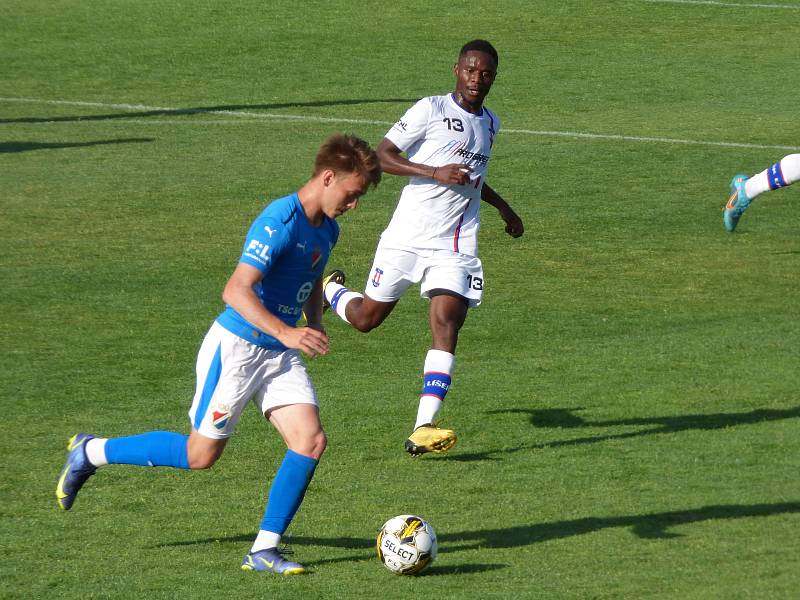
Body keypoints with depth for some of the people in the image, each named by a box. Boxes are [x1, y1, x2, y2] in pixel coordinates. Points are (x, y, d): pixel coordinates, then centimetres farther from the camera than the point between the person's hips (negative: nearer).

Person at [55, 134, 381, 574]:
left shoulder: (327, 230, 6)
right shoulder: (280, 221, -23)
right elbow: (236, 290, -32)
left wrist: (316, 325, 8)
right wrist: (286, 332, -42)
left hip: (280, 355, 8)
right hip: (235, 349, -8)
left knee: (311, 441, -10)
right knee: (200, 454, 2)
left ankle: (264, 551, -2)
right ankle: (89, 453, 22)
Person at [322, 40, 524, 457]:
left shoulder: (490, 124, 16)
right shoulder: (431, 110, -5)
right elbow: (382, 155, -10)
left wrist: (502, 207, 36)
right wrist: (436, 172, -20)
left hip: (455, 246, 4)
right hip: (407, 236, -4)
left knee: (446, 326, -16)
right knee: (366, 318, 9)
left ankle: (422, 429, -23)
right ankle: (329, 289, 46)